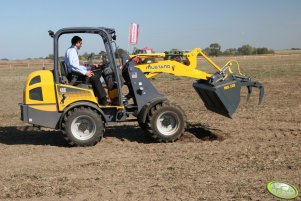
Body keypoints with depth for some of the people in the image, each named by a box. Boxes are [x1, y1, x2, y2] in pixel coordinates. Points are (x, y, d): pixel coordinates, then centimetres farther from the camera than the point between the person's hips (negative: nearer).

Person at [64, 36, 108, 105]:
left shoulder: (74, 51, 24)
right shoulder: (71, 51, -9)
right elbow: (72, 65, -25)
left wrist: (89, 67, 15)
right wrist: (85, 72, -25)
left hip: (76, 73, 11)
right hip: (74, 74, -11)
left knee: (97, 73, 8)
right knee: (94, 77, -22)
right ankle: (103, 100, -21)